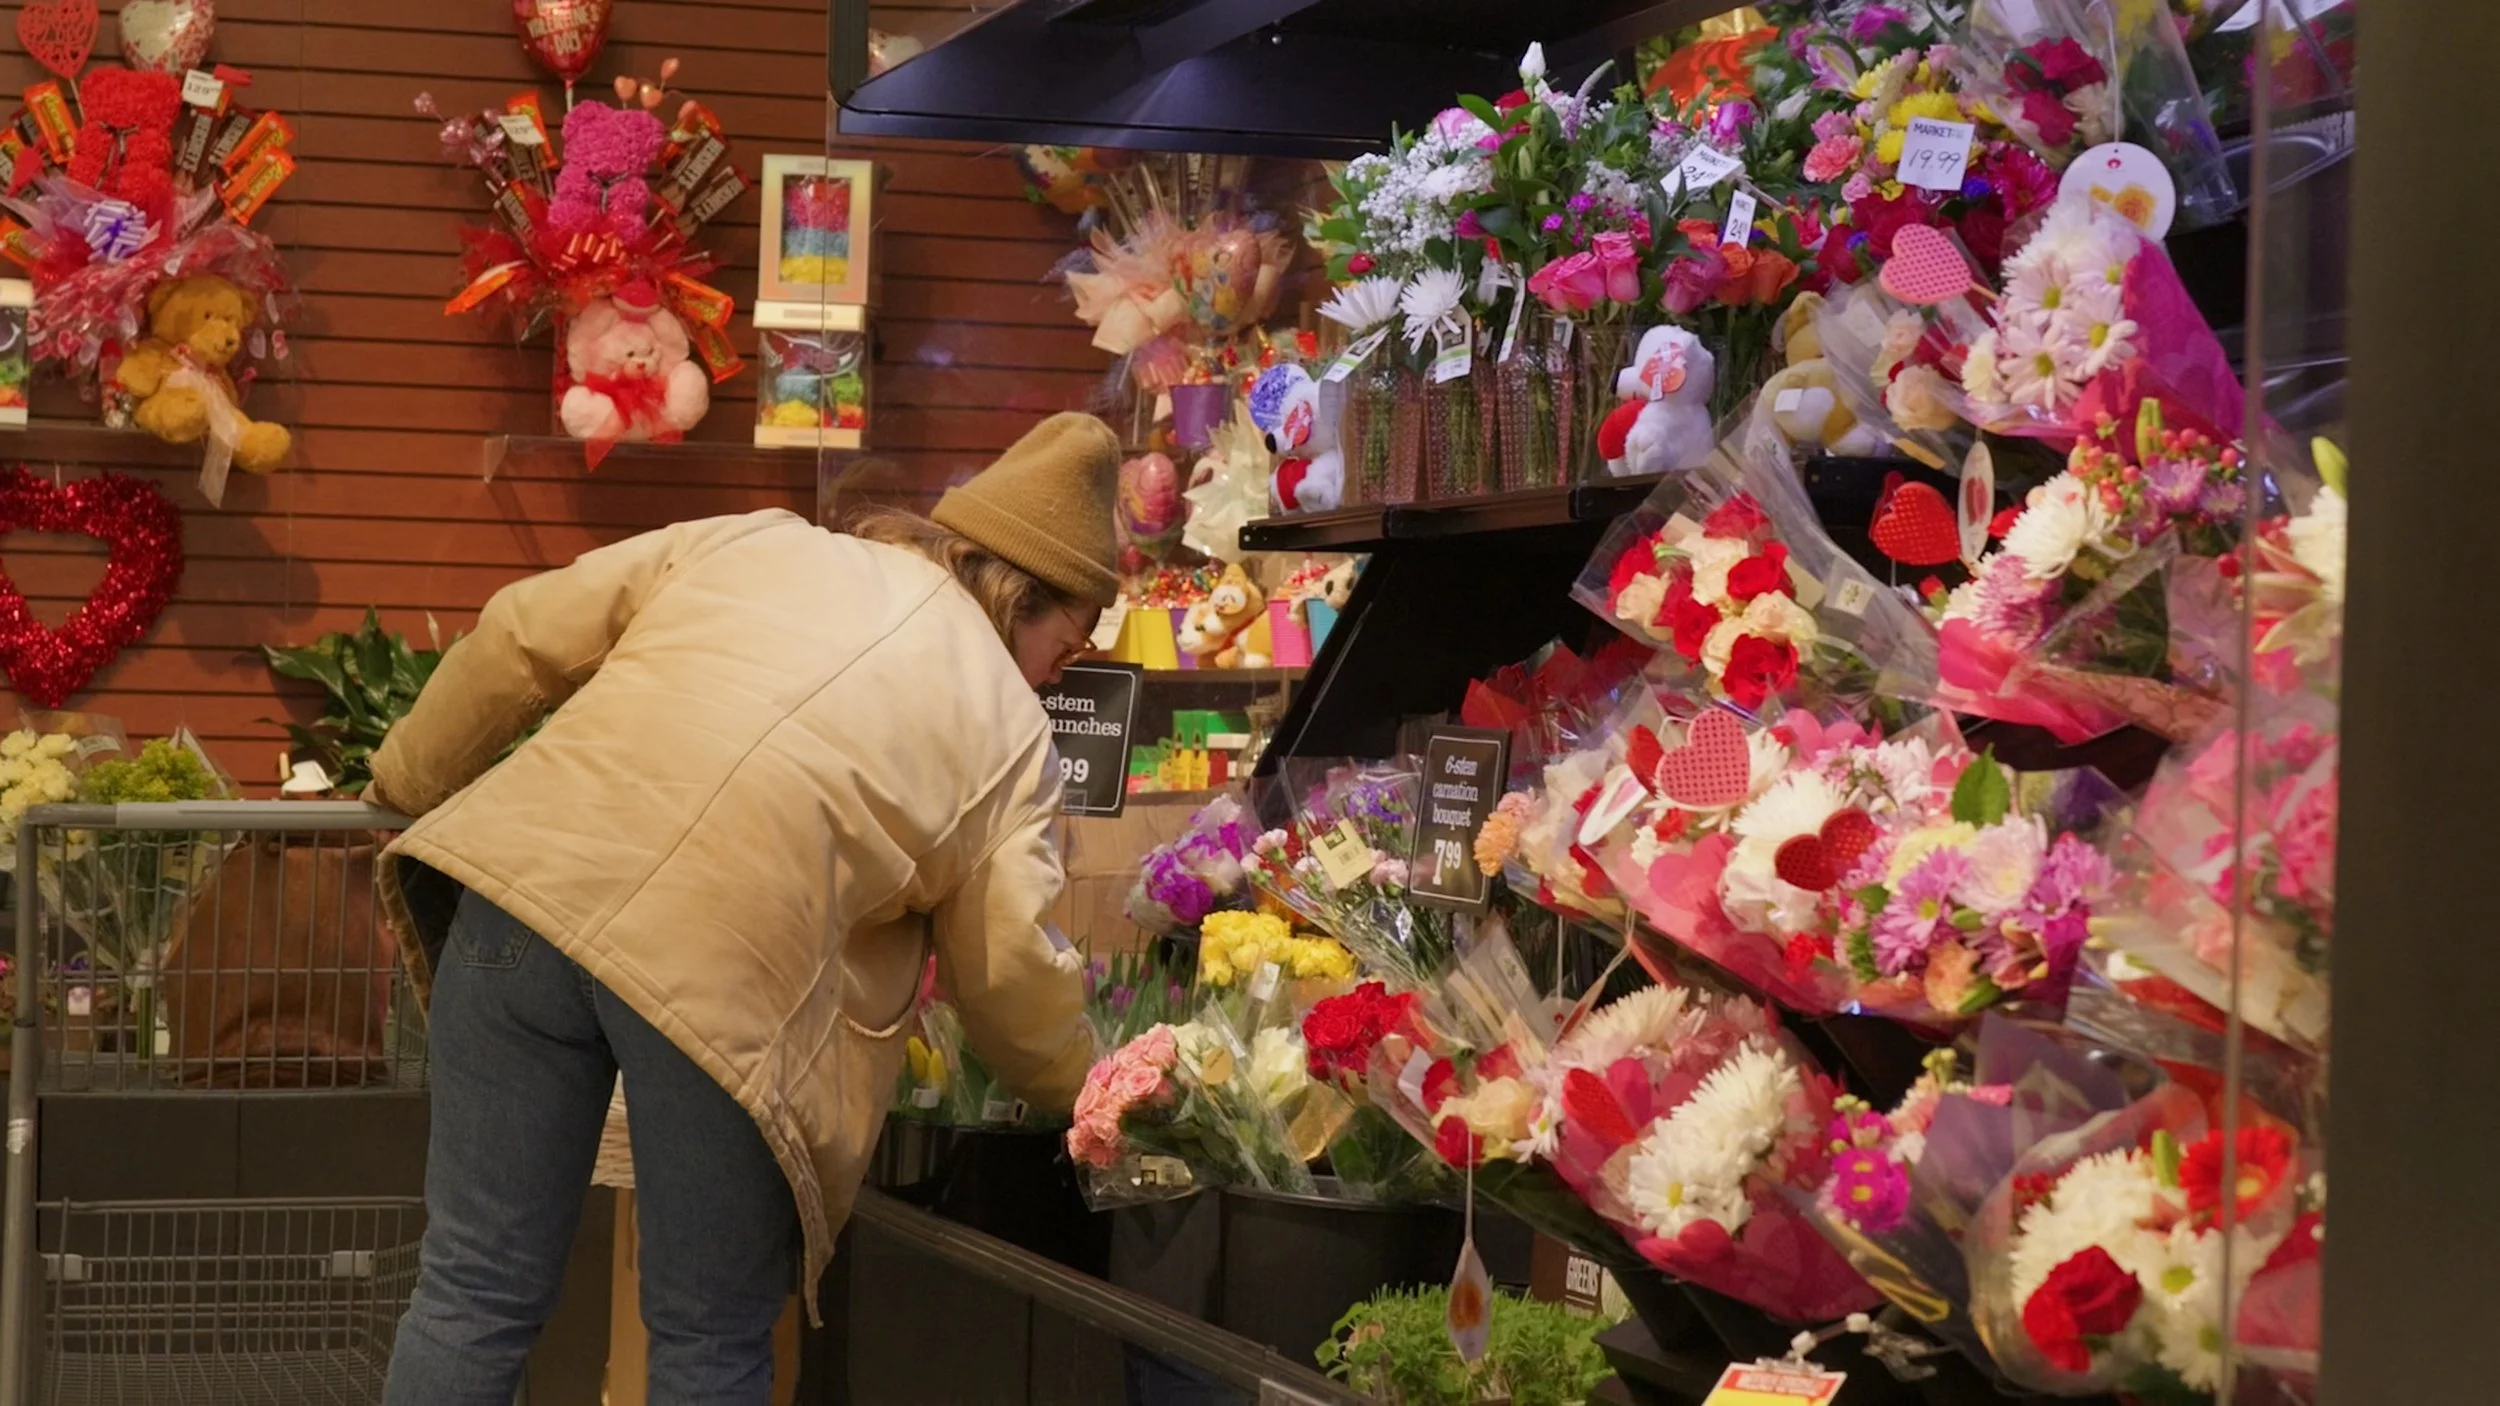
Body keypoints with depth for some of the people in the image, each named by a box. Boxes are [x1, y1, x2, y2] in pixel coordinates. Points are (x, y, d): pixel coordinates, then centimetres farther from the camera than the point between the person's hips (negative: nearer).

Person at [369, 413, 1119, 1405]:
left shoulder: (751, 542, 23)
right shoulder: (1009, 726, 16)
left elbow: (524, 636, 19)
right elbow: (1010, 969, 10)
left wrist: (408, 783, 31)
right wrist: (1083, 1094, 28)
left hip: (530, 874, 3)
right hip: (729, 970, -3)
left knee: (476, 1288, 12)